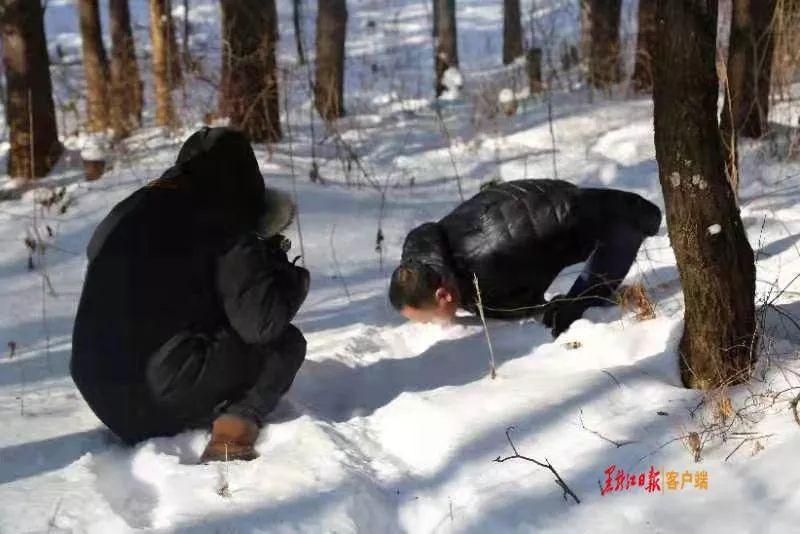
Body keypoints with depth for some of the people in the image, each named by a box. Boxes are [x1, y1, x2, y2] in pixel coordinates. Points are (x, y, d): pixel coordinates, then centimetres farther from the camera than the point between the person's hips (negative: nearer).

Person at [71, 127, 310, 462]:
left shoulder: (124, 214, 13)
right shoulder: (223, 225, -7)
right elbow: (263, 322, -13)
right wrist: (291, 274, 9)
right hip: (166, 393, -7)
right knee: (286, 344, 9)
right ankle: (234, 429, -10)